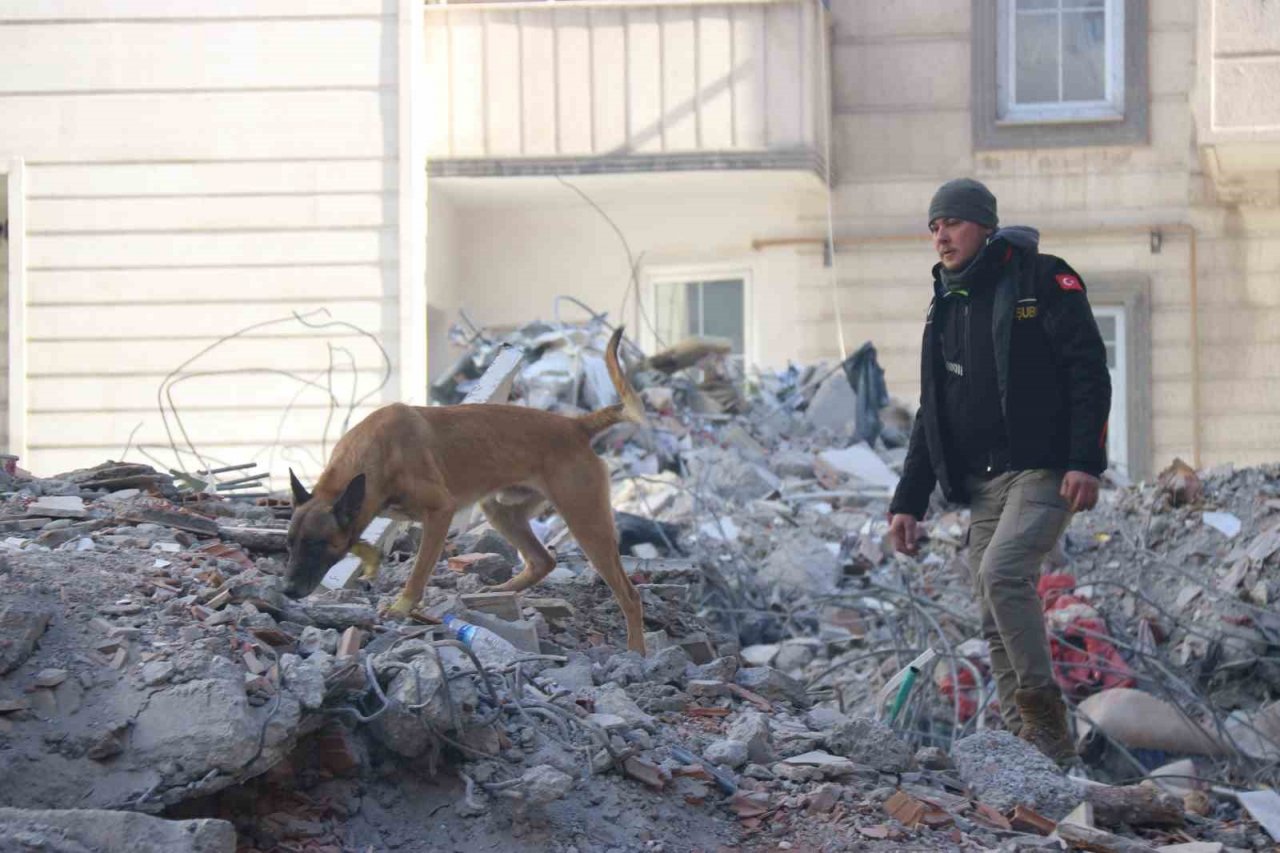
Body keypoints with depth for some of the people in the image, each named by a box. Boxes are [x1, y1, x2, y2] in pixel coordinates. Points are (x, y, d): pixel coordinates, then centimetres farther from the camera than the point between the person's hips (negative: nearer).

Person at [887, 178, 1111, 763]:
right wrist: (908, 501, 16)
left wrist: (1085, 461, -20)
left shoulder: (1043, 282, -3)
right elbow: (931, 415, 22)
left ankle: (1044, 709, -16)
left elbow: (1090, 374, -9)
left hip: (1044, 473, -7)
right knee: (995, 618, 1)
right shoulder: (946, 307, 18)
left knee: (1002, 572, -26)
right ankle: (1033, 746, 5)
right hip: (983, 483, 7)